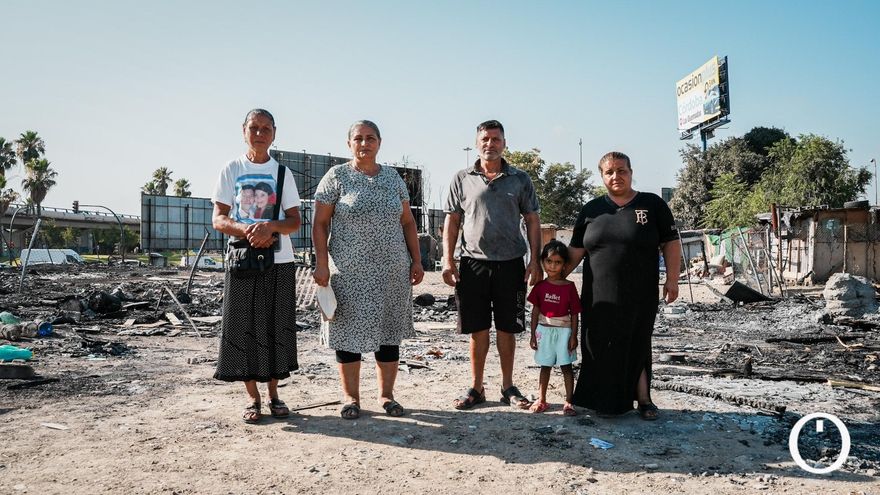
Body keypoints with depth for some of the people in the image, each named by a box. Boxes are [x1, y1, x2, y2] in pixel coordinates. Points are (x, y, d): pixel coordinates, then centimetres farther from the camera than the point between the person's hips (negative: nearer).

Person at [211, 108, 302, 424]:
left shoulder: (282, 172, 8)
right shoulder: (231, 170, 5)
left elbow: (295, 222, 3)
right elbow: (218, 219, -2)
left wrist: (270, 226, -19)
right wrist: (246, 230, -21)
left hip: (279, 261, 1)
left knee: (276, 328, 4)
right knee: (243, 329, 0)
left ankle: (274, 394, 17)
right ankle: (253, 399, 12)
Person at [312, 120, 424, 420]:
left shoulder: (393, 177, 11)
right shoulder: (336, 176, 0)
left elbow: (407, 222, 13)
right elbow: (320, 224, -3)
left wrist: (416, 260, 6)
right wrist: (322, 264, -11)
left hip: (392, 271, 3)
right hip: (349, 271, -3)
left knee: (389, 331, 7)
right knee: (349, 330, 2)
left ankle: (386, 395, 20)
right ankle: (351, 398, 15)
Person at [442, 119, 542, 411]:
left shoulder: (520, 180, 7)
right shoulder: (462, 179, 7)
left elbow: (532, 221, 7)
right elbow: (452, 221, 7)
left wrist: (534, 261, -1)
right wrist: (448, 260, -1)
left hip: (510, 263, 0)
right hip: (473, 263, 0)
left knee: (506, 329, 8)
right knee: (478, 330, 6)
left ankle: (508, 387, 21)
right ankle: (476, 388, 18)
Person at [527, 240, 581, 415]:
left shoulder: (569, 286, -6)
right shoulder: (540, 286, 0)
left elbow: (574, 313, -4)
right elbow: (535, 311, 5)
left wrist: (574, 336, -7)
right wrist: (533, 334, 4)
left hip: (564, 330, -2)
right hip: (544, 330, 2)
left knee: (566, 366, 3)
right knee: (545, 366, 12)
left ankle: (568, 402, 10)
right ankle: (541, 400, 20)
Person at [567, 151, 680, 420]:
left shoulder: (652, 204, 3)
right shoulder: (591, 210, 10)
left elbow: (671, 243, 3)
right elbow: (576, 251, 11)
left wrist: (672, 279, -4)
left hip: (640, 297, -2)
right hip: (599, 297, 2)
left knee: (636, 346, 3)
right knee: (600, 348, 3)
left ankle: (643, 399, 15)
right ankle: (605, 401, 14)